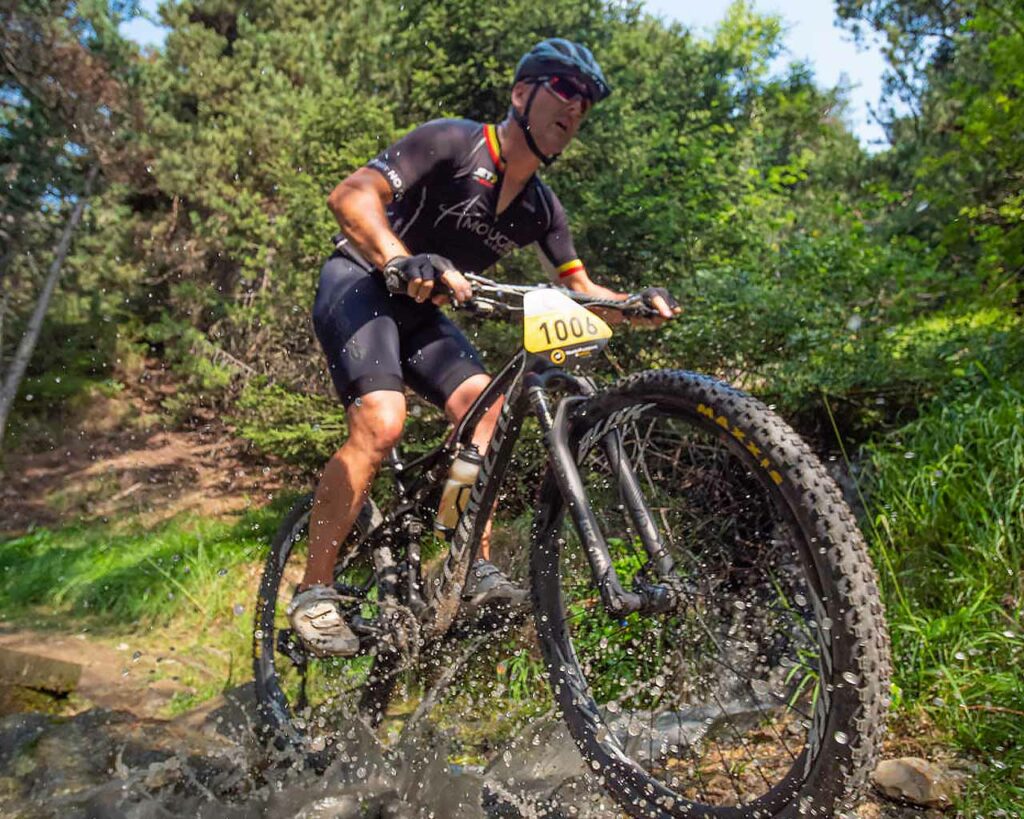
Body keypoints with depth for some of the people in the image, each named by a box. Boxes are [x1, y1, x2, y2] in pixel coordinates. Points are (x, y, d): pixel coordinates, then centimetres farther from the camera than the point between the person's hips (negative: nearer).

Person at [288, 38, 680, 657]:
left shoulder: (541, 207, 3)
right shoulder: (455, 143, -17)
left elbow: (580, 289, 5)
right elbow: (352, 195, -28)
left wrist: (638, 302, -16)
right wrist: (403, 261, -47)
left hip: (418, 307, 7)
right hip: (360, 282, -7)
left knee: (485, 406, -13)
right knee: (381, 421, -25)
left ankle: (478, 570, -6)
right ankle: (314, 591, -14)